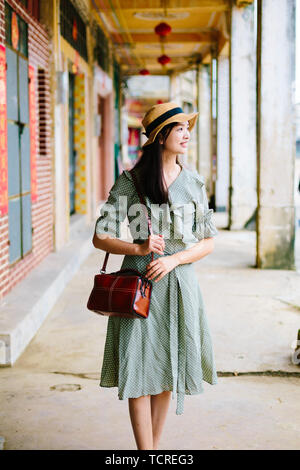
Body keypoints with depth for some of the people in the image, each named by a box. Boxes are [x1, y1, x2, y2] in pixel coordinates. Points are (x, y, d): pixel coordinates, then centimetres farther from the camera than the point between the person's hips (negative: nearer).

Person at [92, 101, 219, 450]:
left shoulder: (194, 182, 4)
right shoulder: (129, 182, -4)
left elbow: (208, 242, 5)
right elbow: (100, 238, -3)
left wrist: (172, 260, -11)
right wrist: (139, 248, -19)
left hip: (179, 285, 3)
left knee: (167, 372, 9)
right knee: (140, 372, -3)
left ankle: (154, 447, 25)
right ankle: (146, 452, 6)